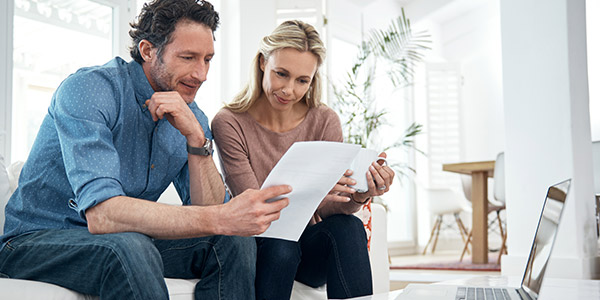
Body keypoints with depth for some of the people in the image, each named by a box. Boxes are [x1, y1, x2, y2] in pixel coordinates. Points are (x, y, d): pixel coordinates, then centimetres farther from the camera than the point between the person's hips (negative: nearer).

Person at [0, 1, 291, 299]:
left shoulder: (190, 117, 1)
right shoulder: (88, 89, -21)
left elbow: (207, 212, -9)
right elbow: (100, 214, -34)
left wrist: (196, 138, -24)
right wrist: (220, 219, -43)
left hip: (124, 240, 6)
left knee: (235, 240, -13)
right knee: (129, 248, -37)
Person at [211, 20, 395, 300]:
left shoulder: (325, 122, -4)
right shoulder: (229, 123, -12)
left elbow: (331, 208, -9)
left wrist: (359, 196, -33)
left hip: (308, 249, 3)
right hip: (256, 246, -2)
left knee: (348, 227, -29)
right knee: (280, 244, -35)